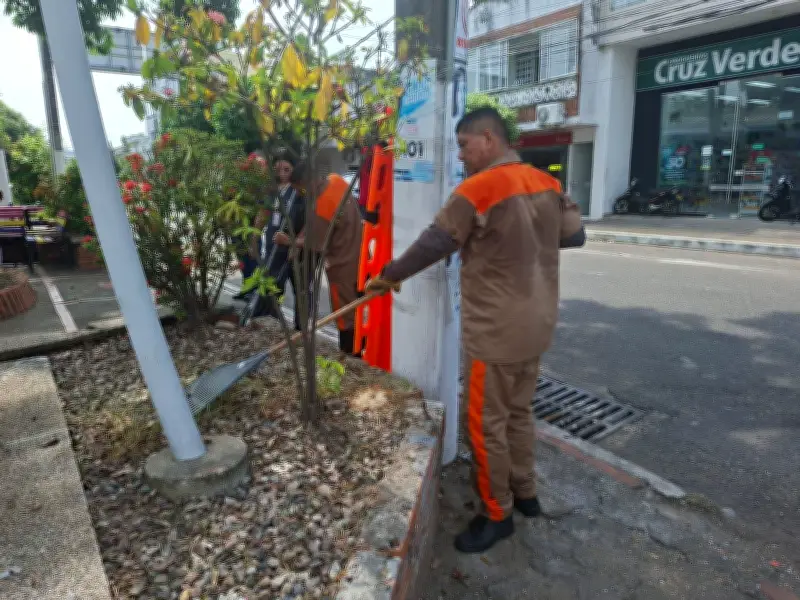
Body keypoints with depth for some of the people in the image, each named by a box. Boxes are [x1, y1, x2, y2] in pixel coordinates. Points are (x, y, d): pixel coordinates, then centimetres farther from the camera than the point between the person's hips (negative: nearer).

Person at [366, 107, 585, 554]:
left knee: (487, 424, 6)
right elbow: (575, 235, 11)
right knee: (519, 413, 22)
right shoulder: (547, 183, 5)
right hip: (537, 325, 8)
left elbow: (433, 245, -11)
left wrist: (389, 276, 2)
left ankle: (497, 515, 21)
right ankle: (525, 493, 37)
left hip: (497, 331, -8)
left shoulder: (477, 190, -16)